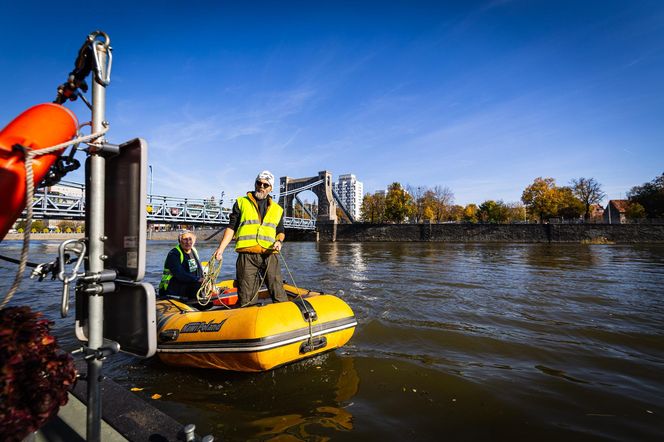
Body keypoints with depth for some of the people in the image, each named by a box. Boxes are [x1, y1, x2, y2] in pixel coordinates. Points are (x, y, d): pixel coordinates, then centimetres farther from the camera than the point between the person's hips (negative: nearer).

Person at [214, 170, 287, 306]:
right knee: (246, 299, 1)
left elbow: (280, 231, 20)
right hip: (246, 255, -1)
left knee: (279, 295, -3)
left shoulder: (277, 209, 18)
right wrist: (221, 248, -2)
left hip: (269, 256, 2)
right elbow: (231, 228, 9)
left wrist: (279, 241, -2)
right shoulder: (242, 203, 13)